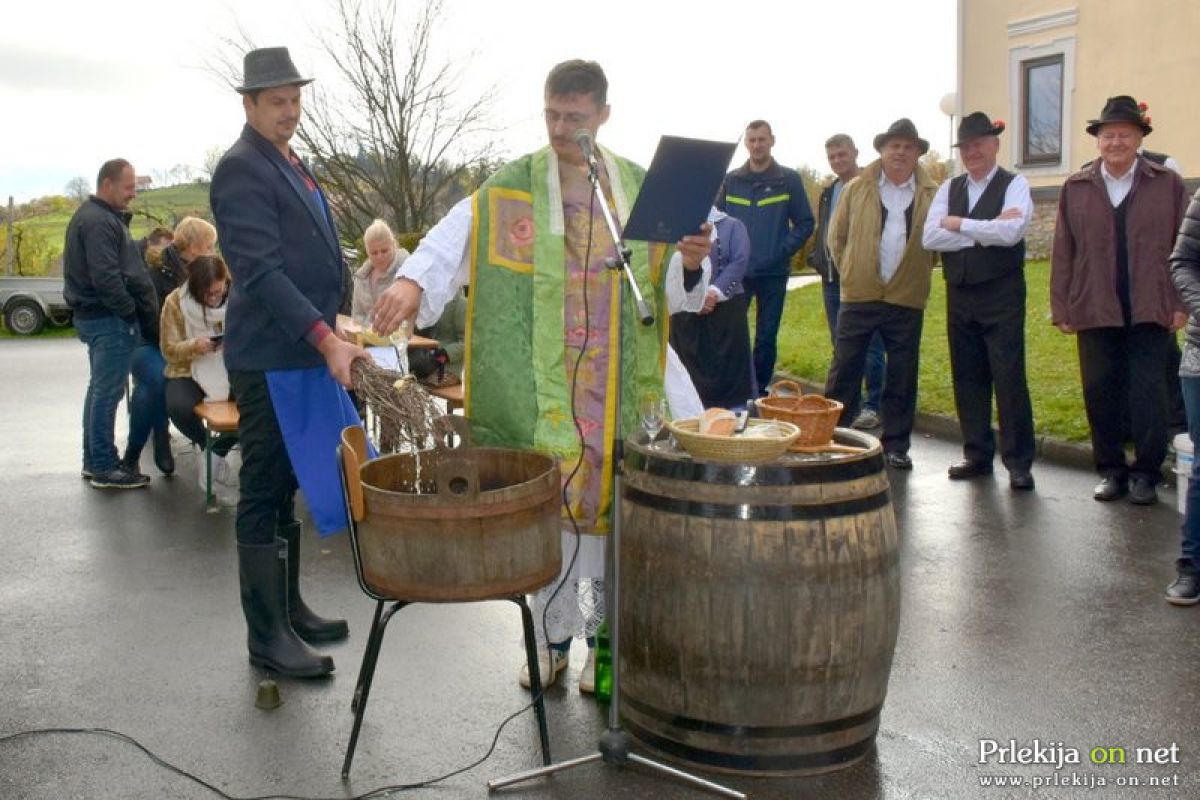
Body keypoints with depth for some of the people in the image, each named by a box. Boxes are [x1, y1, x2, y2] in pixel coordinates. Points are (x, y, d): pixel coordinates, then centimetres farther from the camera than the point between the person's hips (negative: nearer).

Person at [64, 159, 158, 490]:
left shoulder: (92, 216, 17)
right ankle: (104, 468, -2)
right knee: (108, 393, -6)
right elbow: (106, 278, -23)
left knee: (99, 389, 16)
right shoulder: (100, 222, -17)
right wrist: (131, 313, -15)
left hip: (94, 315, 11)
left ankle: (93, 460, 25)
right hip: (110, 319, -11)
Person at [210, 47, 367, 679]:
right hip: (269, 360, -9)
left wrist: (329, 334, 18)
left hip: (304, 354, 9)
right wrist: (327, 340, -27)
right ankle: (266, 636, 8)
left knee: (287, 489, 15)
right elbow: (261, 271, -21)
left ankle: (288, 608, 27)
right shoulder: (241, 168, -12)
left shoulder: (293, 165, 17)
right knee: (263, 495, -1)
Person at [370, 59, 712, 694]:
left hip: (618, 387, 2)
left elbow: (674, 290, 8)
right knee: (548, 505, 4)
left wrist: (690, 263, -14)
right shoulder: (512, 189, -1)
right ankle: (552, 637, 23)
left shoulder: (640, 189, 6)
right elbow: (452, 241, -15)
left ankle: (605, 639, 23)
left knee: (610, 501, 7)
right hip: (543, 386, -1)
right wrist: (413, 282, -33)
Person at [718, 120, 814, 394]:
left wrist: (783, 251, -10)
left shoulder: (789, 180, 2)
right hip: (736, 272, 1)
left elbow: (804, 223, 2)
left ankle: (760, 391, 16)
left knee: (766, 338, 6)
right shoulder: (731, 180, 7)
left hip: (773, 274, -1)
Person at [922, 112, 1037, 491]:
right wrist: (984, 233, -12)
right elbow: (930, 237, -5)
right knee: (967, 377, 10)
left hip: (1001, 293, -5)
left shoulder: (1014, 185, -2)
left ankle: (1019, 462, 3)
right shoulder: (949, 188, 11)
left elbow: (1011, 232, -21)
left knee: (1009, 377, -5)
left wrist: (958, 224, -11)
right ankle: (977, 454, 21)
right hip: (959, 293, 5)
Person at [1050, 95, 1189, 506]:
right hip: (1095, 312, 2)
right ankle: (1111, 470, 18)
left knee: (1148, 392, 0)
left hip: (1151, 311, -1)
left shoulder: (1168, 184, 4)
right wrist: (1061, 309, 2)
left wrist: (1182, 303, -3)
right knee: (1101, 393, 6)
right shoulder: (1075, 188, 7)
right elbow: (1063, 253, 6)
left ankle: (1146, 473, 11)